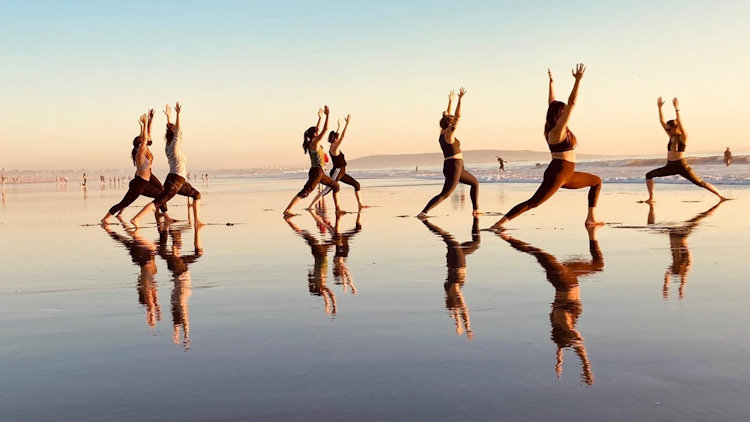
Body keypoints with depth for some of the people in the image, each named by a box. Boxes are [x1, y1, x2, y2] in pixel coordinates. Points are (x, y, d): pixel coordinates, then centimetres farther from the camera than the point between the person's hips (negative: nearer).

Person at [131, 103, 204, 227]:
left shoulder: (168, 147, 13)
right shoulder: (174, 147, -8)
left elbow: (171, 130, 23)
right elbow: (178, 131, -17)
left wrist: (168, 117, 26)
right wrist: (178, 114, -20)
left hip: (179, 182, 9)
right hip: (175, 181, -9)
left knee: (196, 195, 16)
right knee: (158, 202, -12)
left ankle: (197, 220, 14)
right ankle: (136, 218, -19)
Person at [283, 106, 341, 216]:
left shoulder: (312, 143, 12)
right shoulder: (315, 143, -12)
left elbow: (318, 129, 28)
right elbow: (325, 129, -16)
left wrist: (320, 118, 32)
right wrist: (327, 115, -12)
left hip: (319, 173, 10)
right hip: (316, 171, -10)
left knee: (335, 186, 17)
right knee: (305, 192, -14)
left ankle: (337, 209, 20)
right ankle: (287, 210, -20)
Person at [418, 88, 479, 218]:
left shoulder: (442, 134, 11)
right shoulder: (449, 134, -11)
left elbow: (449, 117, 23)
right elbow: (458, 117, -15)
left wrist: (450, 101, 26)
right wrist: (460, 99, -13)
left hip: (453, 168, 10)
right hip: (454, 167, -10)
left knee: (475, 183, 21)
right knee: (445, 194, -10)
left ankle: (476, 209, 18)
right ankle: (423, 212, -19)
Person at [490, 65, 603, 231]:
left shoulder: (552, 128, 9)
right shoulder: (558, 130, -14)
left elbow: (552, 103, 19)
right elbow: (572, 103, -20)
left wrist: (552, 82, 25)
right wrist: (578, 80, -19)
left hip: (566, 175, 10)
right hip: (557, 174, -10)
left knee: (596, 181, 19)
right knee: (533, 202, -14)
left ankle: (591, 218, 16)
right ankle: (500, 223, -18)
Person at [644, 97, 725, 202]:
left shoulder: (683, 137, -9)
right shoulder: (671, 136, 8)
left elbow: (680, 123, -25)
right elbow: (662, 121, 5)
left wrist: (677, 109, -31)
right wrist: (659, 107, -2)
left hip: (681, 166, -6)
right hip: (670, 166, 6)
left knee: (700, 183, -5)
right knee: (649, 175, -4)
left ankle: (720, 196, 5)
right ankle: (651, 198, -3)